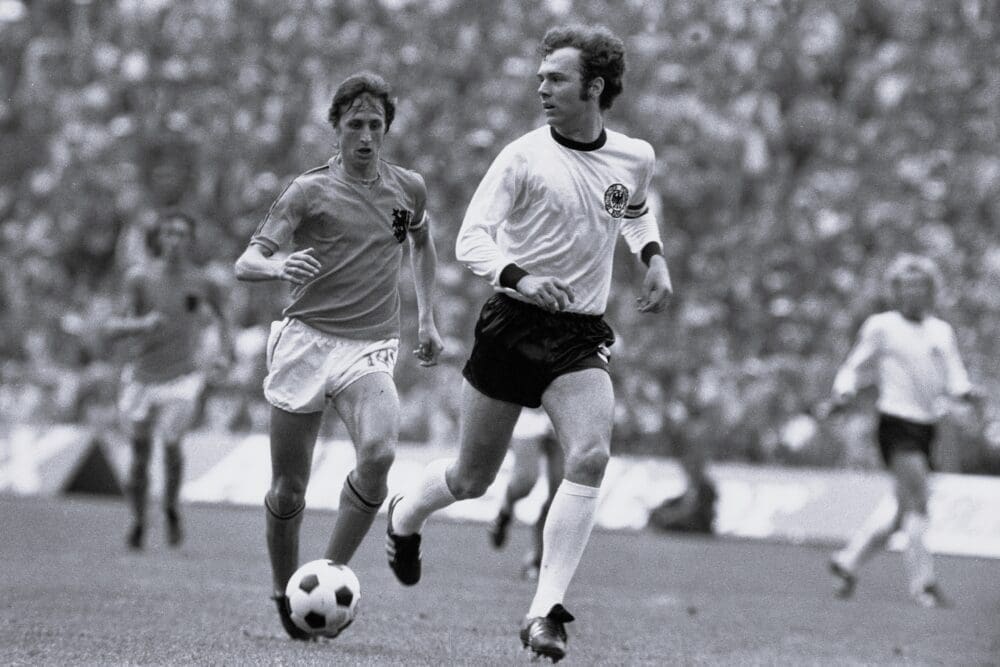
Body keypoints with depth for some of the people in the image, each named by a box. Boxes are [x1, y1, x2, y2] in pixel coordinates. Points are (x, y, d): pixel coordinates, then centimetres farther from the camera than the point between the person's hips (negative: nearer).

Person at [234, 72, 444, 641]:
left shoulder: (409, 189, 9)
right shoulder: (309, 192, 0)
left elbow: (423, 241, 32)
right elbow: (247, 263, -6)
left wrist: (428, 319, 27)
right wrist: (280, 267, -29)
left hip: (371, 348, 1)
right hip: (305, 340, -1)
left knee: (379, 453, -27)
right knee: (289, 490, -1)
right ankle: (285, 596, 21)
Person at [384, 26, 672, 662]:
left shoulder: (636, 158, 4)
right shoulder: (524, 157, -9)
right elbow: (471, 239, -12)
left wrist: (653, 256, 9)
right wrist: (519, 277, -30)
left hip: (582, 334, 2)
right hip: (513, 324, -2)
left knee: (591, 457, -21)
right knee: (473, 479, 6)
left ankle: (545, 613, -18)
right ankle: (405, 516, 42)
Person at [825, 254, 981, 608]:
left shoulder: (941, 331, 13)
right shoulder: (881, 327, -1)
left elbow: (954, 377, 7)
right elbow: (853, 366, 3)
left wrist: (965, 390, -15)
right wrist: (843, 392, -17)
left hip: (927, 426, 7)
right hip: (897, 423, -7)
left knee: (905, 508, 11)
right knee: (917, 502, -13)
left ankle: (849, 559, 25)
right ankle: (923, 582, -7)